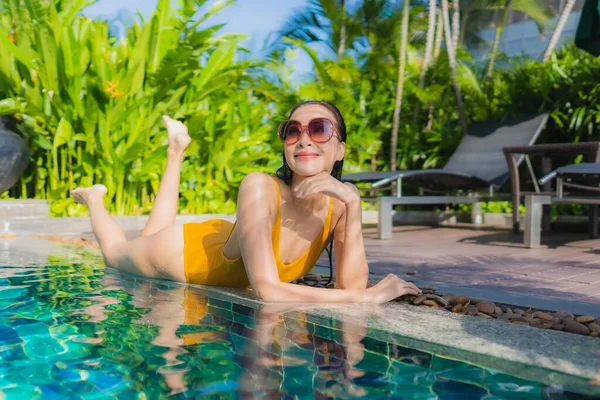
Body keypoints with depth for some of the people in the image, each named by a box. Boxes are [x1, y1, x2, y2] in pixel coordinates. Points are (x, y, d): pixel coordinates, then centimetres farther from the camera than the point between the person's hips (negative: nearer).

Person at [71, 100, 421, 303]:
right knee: (117, 252, 28)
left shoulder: (340, 203, -25)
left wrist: (353, 205, -43)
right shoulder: (260, 187, -41)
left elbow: (352, 285, -33)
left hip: (224, 247, 5)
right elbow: (268, 290, -47)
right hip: (182, 251, -4)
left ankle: (179, 151, 45)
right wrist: (370, 295, -45)